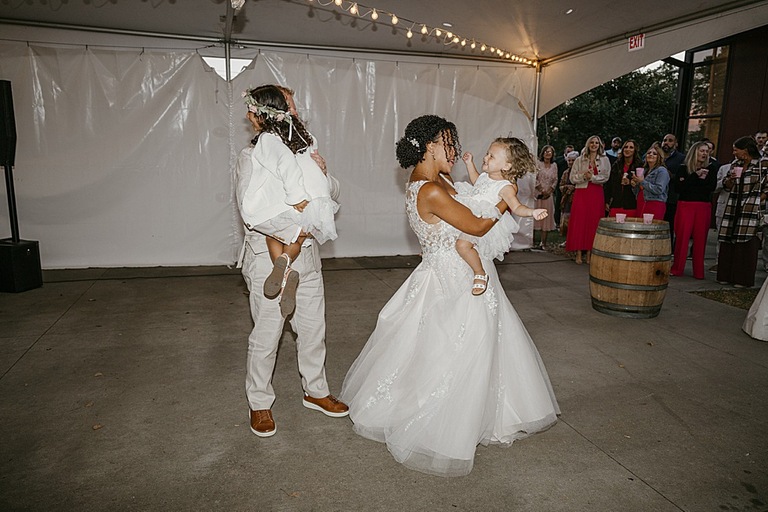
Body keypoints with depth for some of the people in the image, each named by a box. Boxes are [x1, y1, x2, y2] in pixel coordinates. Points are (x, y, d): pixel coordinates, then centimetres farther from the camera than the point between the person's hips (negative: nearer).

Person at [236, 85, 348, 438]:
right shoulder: (251, 157, -7)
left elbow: (333, 194, 11)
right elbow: (250, 207, -19)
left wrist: (323, 173, -9)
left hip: (307, 255, 6)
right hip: (269, 257, -5)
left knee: (313, 329, 16)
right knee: (266, 337, 5)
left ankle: (316, 392, 36)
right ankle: (259, 404, 26)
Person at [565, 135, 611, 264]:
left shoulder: (604, 160, 9)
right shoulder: (579, 160, 9)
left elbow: (605, 177, -1)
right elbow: (572, 178, 3)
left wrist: (592, 177, -13)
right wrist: (583, 176, -13)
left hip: (597, 194, 0)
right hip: (581, 193, 0)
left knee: (593, 222, -1)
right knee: (580, 221, -5)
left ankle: (589, 253, 3)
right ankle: (578, 253, -1)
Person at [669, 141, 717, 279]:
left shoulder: (711, 169, 10)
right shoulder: (683, 168, 5)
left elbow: (711, 187, -5)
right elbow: (678, 188, -7)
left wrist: (693, 182, -9)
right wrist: (696, 176, -11)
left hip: (704, 207, 2)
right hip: (685, 206, -1)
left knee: (700, 238, 1)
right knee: (681, 237, -6)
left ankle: (699, 271, 8)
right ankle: (676, 269, 2)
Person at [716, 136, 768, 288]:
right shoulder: (735, 164, 13)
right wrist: (730, 179, -3)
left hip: (751, 210, -5)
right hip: (733, 209, 5)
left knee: (746, 244, -6)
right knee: (727, 243, 3)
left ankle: (743, 279, 2)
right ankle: (726, 276, 11)